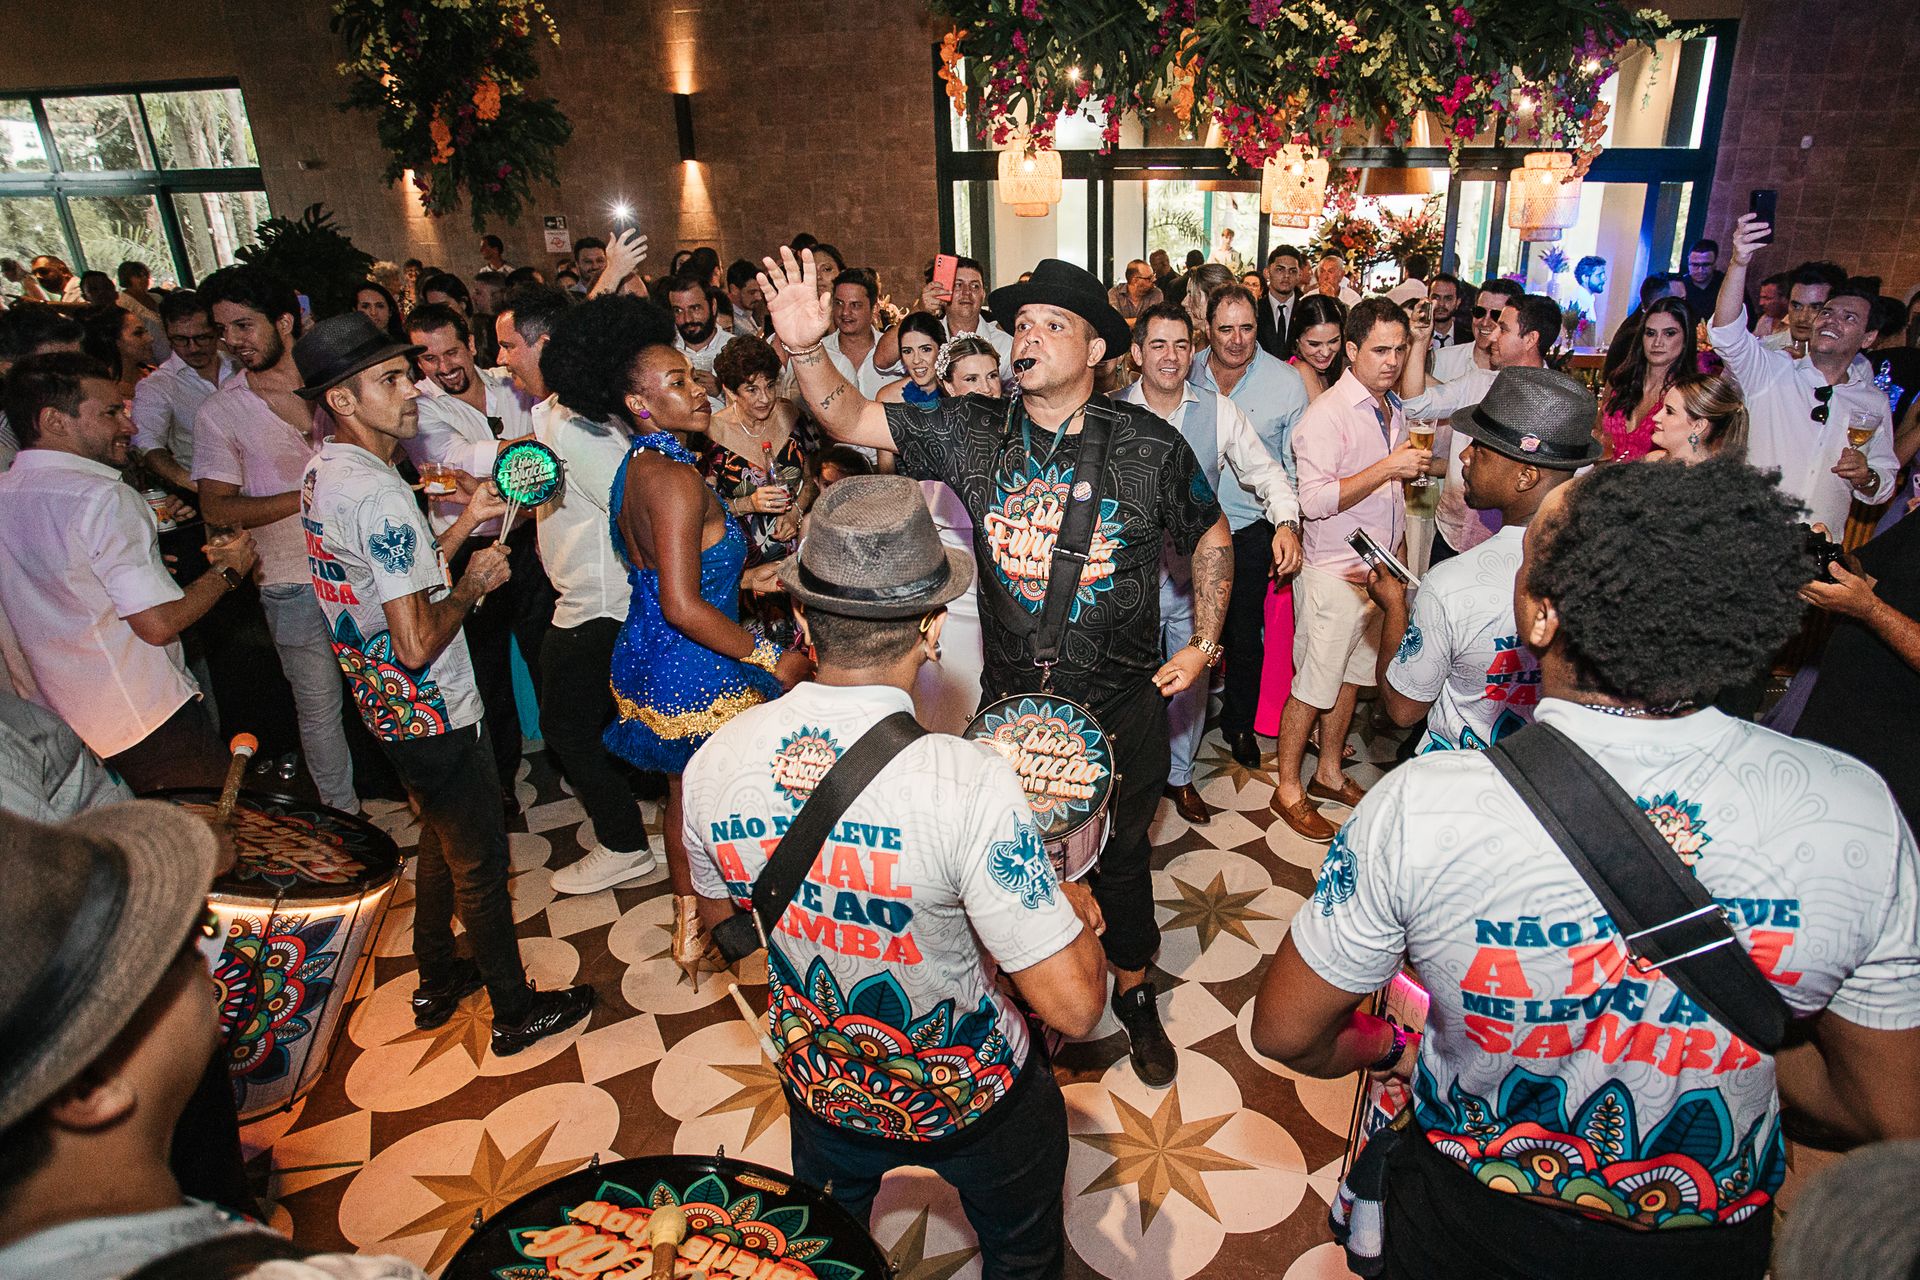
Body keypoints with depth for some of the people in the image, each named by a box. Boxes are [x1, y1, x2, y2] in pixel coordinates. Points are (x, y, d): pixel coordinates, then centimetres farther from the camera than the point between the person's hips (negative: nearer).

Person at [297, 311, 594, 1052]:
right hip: (436, 716, -10)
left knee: (443, 842, 27)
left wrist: (466, 521, 9)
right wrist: (475, 582, -14)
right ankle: (515, 1013, 25)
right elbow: (418, 642, -30)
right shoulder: (378, 494, -27)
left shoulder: (324, 472, 4)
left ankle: (437, 983, 44)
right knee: (479, 863, 7)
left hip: (389, 708, 10)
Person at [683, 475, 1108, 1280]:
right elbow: (1074, 1007, -32)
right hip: (973, 1095, -3)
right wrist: (1079, 911, -11)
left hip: (819, 1086, 4)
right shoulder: (966, 780, -37)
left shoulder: (713, 762, -22)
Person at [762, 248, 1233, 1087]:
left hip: (1123, 703, -1)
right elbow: (851, 420, -5)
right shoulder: (972, 433, -5)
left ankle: (1133, 997, 43)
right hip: (1012, 701, 2)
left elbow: (1210, 536, 5)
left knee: (1121, 857, 17)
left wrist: (1204, 644, 1)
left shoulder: (1150, 444, -9)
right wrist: (807, 348, -22)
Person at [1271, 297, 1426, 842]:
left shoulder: (1392, 409, 11)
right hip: (1334, 573, -8)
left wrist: (1397, 553, 14)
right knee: (1313, 685, 0)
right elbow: (1314, 500, -24)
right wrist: (1387, 469, -27)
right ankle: (1288, 788, 13)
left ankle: (1329, 773, 31)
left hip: (1379, 569, 8)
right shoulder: (1326, 414, -15)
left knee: (1351, 675, 16)